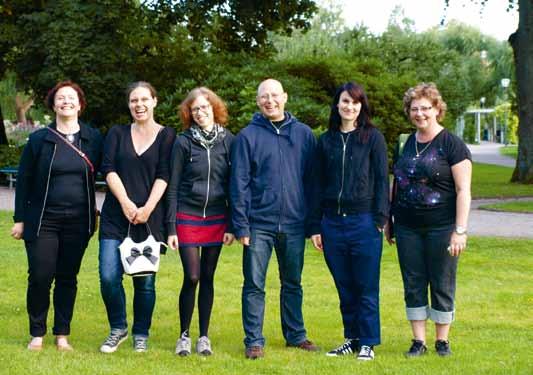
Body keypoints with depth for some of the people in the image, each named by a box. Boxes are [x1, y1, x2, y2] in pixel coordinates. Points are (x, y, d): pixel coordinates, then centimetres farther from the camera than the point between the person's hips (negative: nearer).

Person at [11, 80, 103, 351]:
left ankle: (62, 334, 16)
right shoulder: (39, 139, 0)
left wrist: (95, 213, 5)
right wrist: (20, 219, 1)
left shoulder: (93, 139, 4)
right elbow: (24, 181, 3)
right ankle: (37, 334, 10)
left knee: (68, 278, 6)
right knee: (40, 277, -4)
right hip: (43, 220, -1)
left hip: (78, 222, 1)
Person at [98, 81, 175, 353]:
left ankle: (140, 335, 15)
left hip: (149, 217, -1)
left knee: (145, 280, 0)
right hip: (115, 216, 1)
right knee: (108, 276, -8)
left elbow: (163, 176, -2)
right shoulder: (117, 133, 12)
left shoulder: (166, 136, 6)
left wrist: (147, 208, -13)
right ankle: (118, 328, 11)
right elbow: (109, 169, 2)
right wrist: (125, 203, -11)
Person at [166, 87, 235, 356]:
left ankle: (204, 337, 16)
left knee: (207, 277, 7)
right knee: (191, 277, -6)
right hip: (188, 219, -2)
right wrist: (171, 228, -5)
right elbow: (173, 187, -1)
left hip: (216, 220, 2)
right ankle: (184, 336, 9)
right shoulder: (183, 142, -3)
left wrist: (231, 225, 2)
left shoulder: (228, 141, 2)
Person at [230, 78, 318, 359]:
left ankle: (295, 335, 24)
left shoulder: (304, 134, 6)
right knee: (254, 285, 1)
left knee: (293, 283, 13)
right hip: (259, 224, -2)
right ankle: (254, 341, 9)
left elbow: (312, 179, 7)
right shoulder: (247, 136, 0)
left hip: (294, 224, 2)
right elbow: (239, 183, -2)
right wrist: (241, 225, -8)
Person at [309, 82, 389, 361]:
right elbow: (319, 185, 12)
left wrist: (380, 218, -9)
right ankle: (351, 339, 19)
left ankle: (367, 343, 8)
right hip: (332, 223, 3)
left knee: (366, 287, 0)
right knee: (345, 287, 9)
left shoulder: (373, 138, 1)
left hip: (363, 221, -3)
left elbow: (382, 179, -1)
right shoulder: (326, 141, 11)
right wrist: (316, 226, 8)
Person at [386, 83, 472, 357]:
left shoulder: (452, 145, -6)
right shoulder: (405, 145, 11)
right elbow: (396, 185, 19)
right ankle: (418, 341, 14)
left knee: (442, 285, 3)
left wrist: (460, 230, -15)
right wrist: (388, 222, 16)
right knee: (413, 285, 6)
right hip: (408, 228, 5)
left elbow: (463, 191, -9)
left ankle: (442, 340, 15)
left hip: (441, 228, -5)